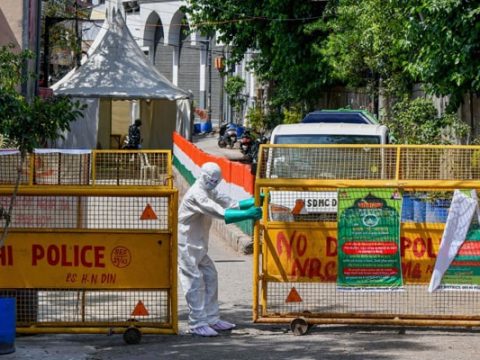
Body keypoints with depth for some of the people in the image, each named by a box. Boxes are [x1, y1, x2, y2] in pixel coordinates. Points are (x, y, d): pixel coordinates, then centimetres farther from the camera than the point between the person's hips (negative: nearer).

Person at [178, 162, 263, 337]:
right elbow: (221, 213, -31)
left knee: (210, 277, 12)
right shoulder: (196, 195, -22)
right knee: (195, 281, -10)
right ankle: (197, 324, -6)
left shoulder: (210, 192, 10)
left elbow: (231, 203, 5)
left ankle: (211, 319, 18)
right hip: (186, 245, -10)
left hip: (198, 245, 10)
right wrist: (247, 214, -37)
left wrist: (254, 202, -7)